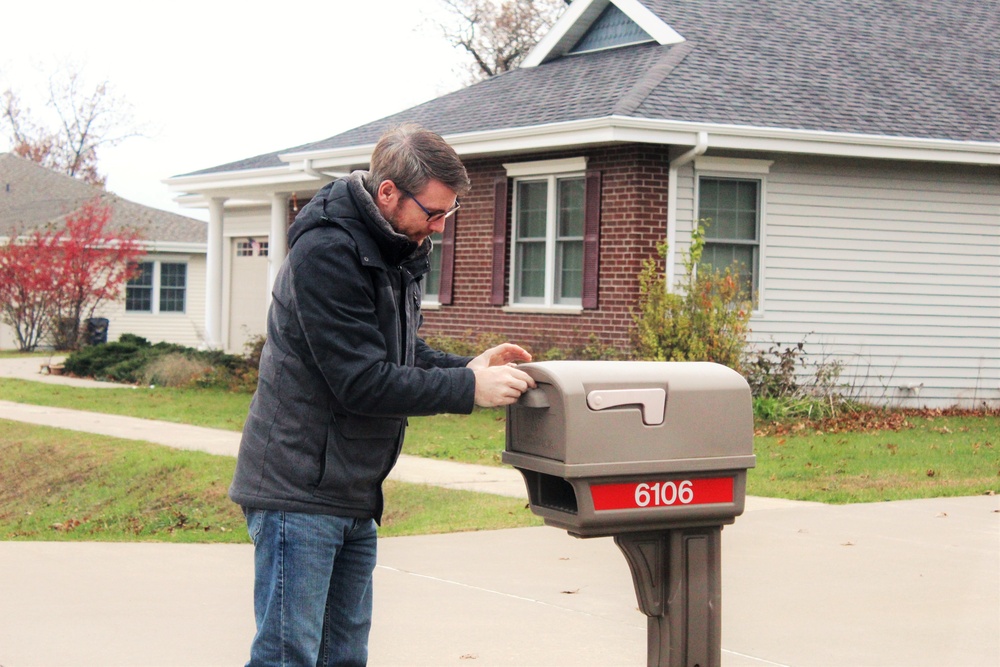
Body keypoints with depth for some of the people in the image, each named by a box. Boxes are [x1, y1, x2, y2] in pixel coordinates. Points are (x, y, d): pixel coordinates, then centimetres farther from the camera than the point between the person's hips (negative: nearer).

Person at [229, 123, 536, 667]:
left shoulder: (396, 250, 12)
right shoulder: (327, 252, -19)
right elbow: (362, 381, -23)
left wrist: (467, 366, 1)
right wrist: (470, 389, -20)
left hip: (354, 496, 10)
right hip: (300, 492, -10)